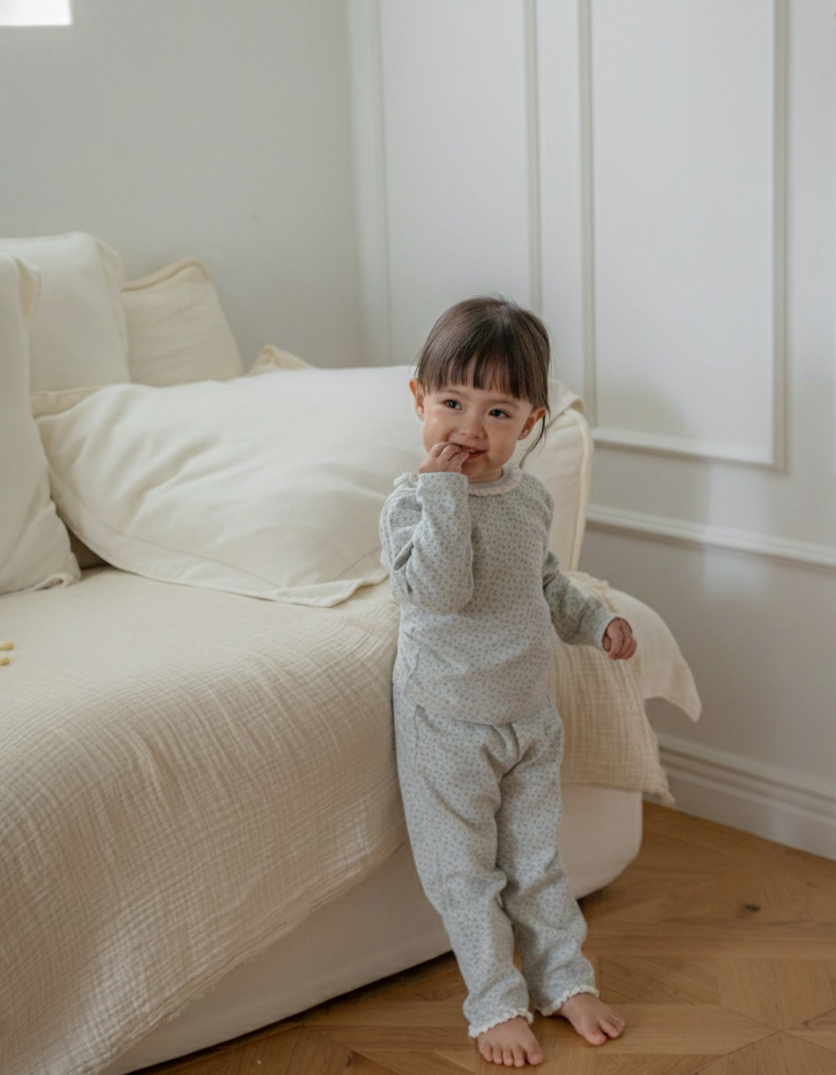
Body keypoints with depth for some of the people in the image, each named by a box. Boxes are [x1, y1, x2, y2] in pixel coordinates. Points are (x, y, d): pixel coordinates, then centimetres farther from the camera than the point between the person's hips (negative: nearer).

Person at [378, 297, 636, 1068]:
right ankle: (497, 1001, 20)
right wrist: (444, 486, -34)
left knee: (537, 858, 17)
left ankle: (564, 978, 32)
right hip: (450, 722, -5)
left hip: (530, 715, 5)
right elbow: (438, 589, -35)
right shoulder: (413, 501, -18)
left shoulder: (531, 496, 1)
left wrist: (595, 618, 7)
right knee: (465, 871, 6)